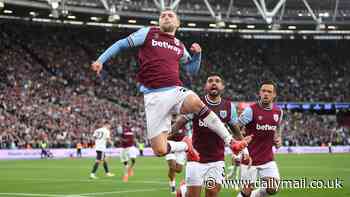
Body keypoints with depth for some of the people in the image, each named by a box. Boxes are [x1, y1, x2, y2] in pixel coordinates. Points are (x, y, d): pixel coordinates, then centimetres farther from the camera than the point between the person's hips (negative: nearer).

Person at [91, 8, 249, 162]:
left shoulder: (180, 46, 19)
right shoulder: (148, 33, 9)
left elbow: (192, 70, 30)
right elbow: (121, 44, 11)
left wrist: (197, 54, 11)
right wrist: (101, 60, 0)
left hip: (176, 91, 2)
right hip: (154, 97, -2)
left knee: (196, 103, -36)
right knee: (160, 150, -12)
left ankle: (230, 141, -26)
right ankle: (186, 146, 22)